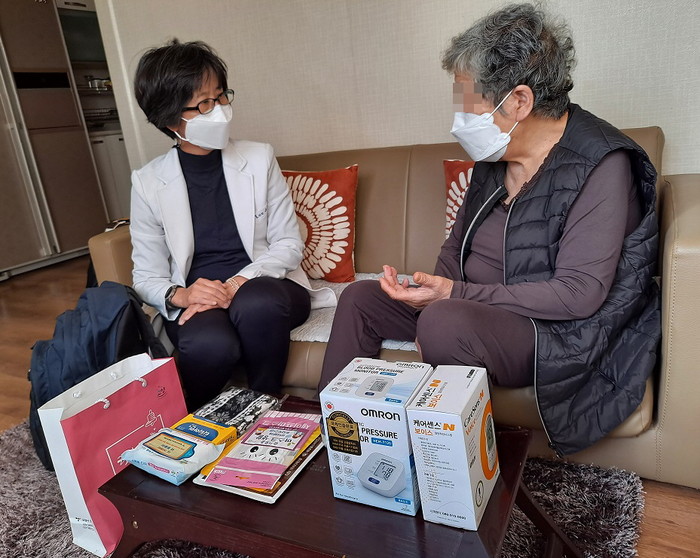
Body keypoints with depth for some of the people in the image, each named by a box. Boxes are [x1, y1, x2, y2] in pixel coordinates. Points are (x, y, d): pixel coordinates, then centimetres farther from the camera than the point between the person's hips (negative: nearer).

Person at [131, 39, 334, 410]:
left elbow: (289, 245, 0)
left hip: (265, 286, 1)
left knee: (256, 303, -36)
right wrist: (179, 295, -21)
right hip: (196, 299, 0)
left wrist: (239, 283, -17)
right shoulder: (148, 183, 2)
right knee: (210, 345, -35)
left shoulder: (259, 159, 2)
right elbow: (147, 277, 3)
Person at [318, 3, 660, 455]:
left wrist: (457, 295, -24)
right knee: (360, 299, 1)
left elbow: (579, 293, -23)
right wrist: (437, 286, -5)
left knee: (445, 321, -36)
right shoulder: (493, 154, 6)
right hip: (471, 305, 8)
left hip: (561, 333, -7)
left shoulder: (601, 165, -17)